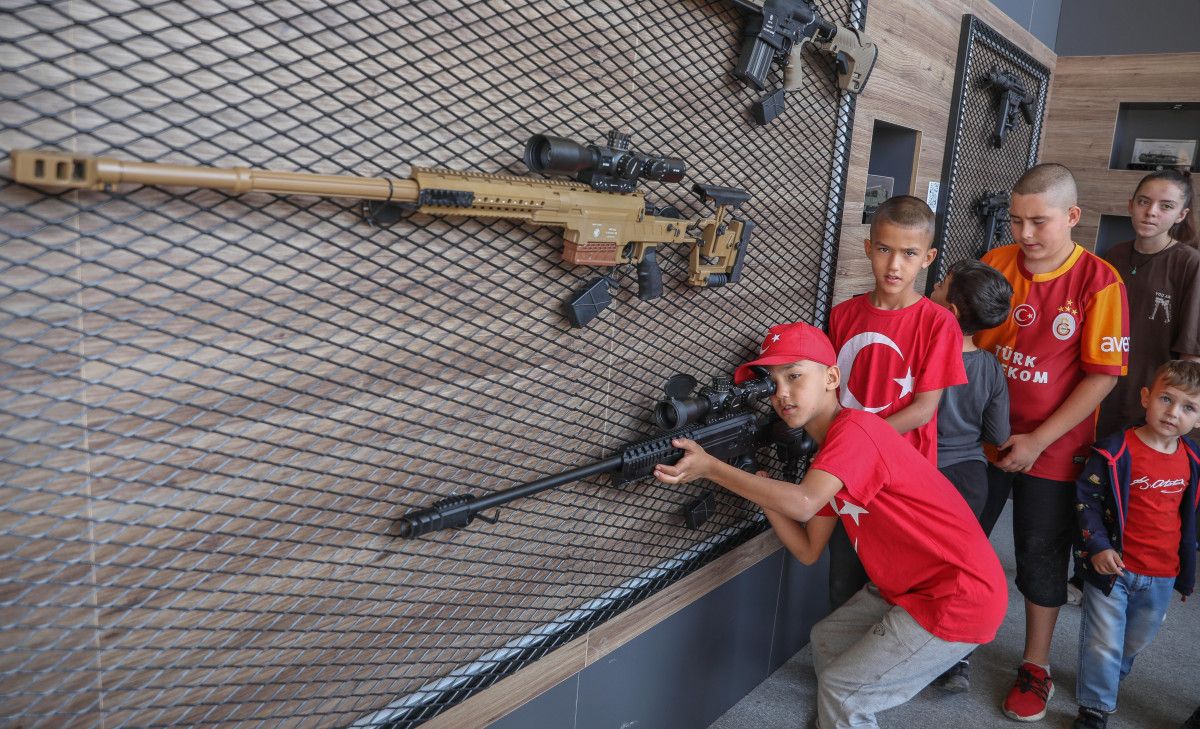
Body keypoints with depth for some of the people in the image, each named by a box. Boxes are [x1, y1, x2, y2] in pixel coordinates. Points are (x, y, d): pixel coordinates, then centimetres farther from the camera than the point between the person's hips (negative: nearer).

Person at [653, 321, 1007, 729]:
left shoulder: (854, 428, -20)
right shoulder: (827, 451, 9)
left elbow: (802, 504, -36)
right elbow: (808, 550, 5)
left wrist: (710, 467, -31)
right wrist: (760, 490, -6)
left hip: (961, 599, -9)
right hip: (908, 588, 10)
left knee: (842, 691, -6)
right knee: (827, 641, 20)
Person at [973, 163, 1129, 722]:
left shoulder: (1099, 282, -13)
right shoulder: (995, 263, -4)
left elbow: (1103, 375, -14)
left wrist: (1038, 440, -16)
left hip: (1051, 449, -3)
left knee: (1042, 556, 11)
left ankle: (1036, 667, 31)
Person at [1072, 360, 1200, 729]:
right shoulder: (1116, 451, -18)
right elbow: (1087, 500, -14)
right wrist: (1098, 547, -21)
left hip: (1162, 574, 6)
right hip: (1113, 566, -5)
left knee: (1138, 639, 23)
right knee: (1104, 641, 3)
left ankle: (1108, 677, 47)